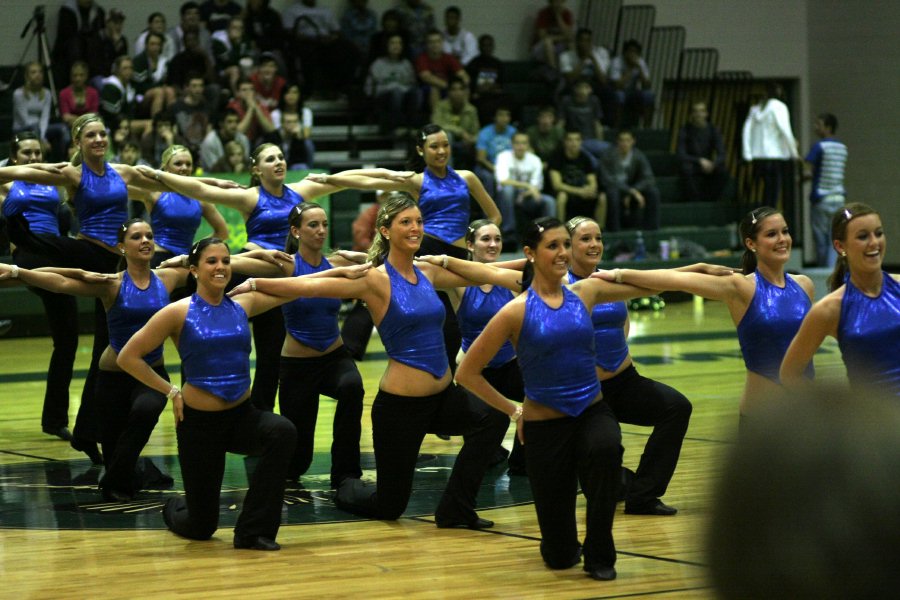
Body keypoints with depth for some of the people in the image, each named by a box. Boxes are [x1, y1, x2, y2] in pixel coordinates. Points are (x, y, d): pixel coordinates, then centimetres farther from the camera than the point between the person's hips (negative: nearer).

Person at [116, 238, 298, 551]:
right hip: (199, 422, -3)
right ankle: (174, 507, 45)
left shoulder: (243, 305, 3)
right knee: (200, 527, 4)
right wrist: (171, 391, -7)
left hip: (242, 416, 3)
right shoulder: (179, 313, -9)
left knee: (283, 432, -33)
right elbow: (128, 357, -7)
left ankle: (253, 531, -22)